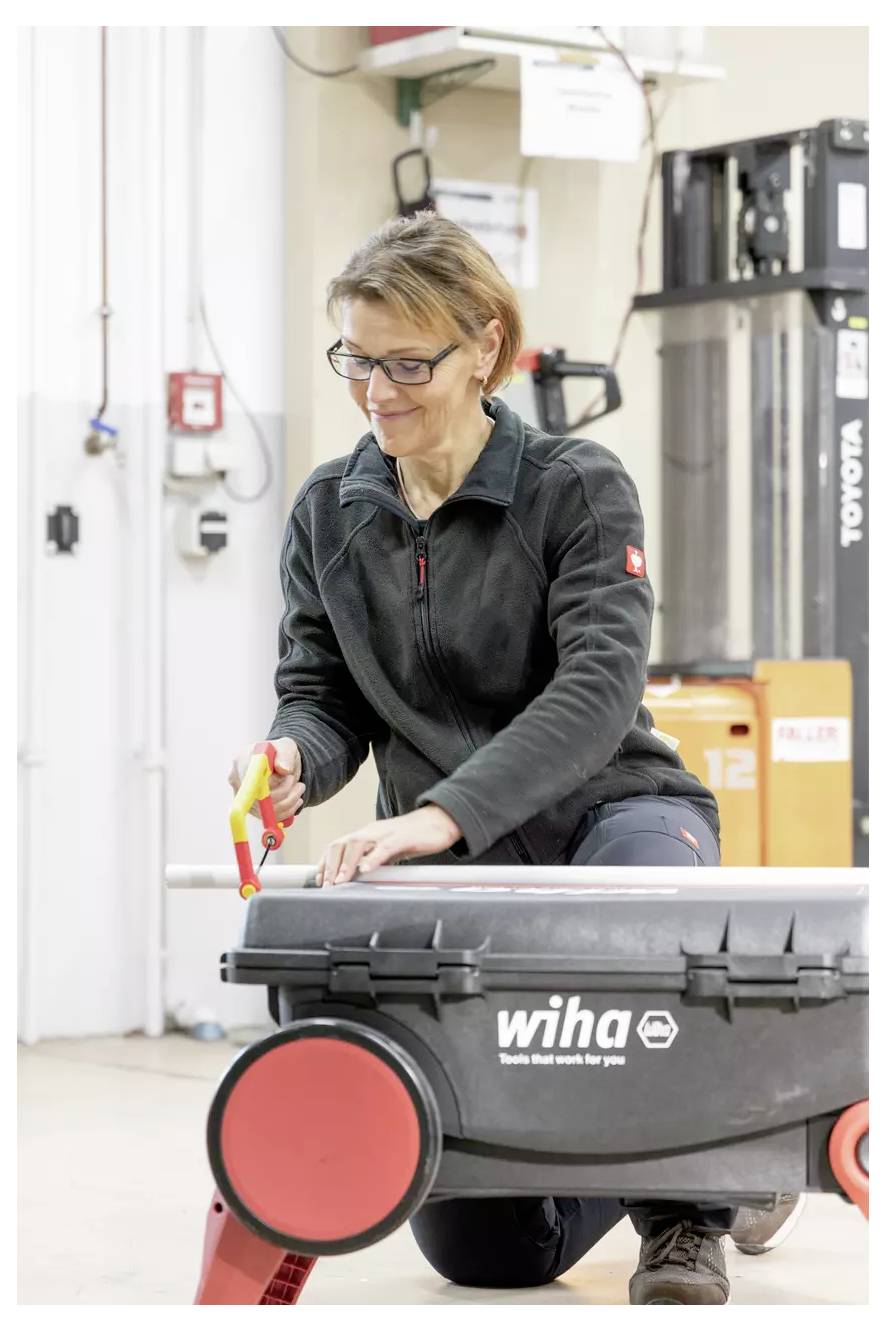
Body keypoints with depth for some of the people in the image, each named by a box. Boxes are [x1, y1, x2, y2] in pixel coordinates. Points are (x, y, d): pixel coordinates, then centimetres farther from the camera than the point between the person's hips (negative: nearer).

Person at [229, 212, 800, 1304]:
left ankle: (687, 1208, -17)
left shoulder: (578, 488, -11)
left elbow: (600, 685, -24)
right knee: (480, 1249, -2)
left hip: (615, 813, -4)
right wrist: (296, 757, -23)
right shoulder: (328, 514, 3)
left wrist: (441, 813, -38)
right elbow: (324, 697, 3)